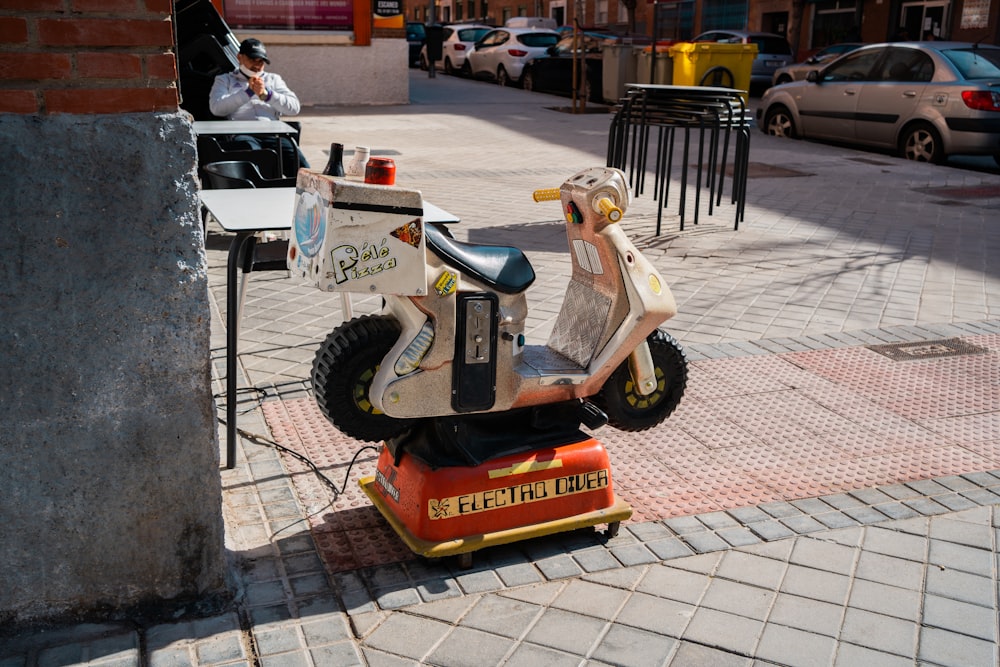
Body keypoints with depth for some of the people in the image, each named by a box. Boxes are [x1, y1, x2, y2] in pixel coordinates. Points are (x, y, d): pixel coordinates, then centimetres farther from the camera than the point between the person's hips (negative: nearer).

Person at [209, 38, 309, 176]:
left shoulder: (273, 79, 32)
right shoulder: (224, 80, 26)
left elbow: (294, 107, 14)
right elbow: (216, 108, 4)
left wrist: (266, 94, 0)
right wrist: (248, 92, -2)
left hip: (273, 133, 2)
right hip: (242, 133, -2)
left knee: (300, 165, -28)